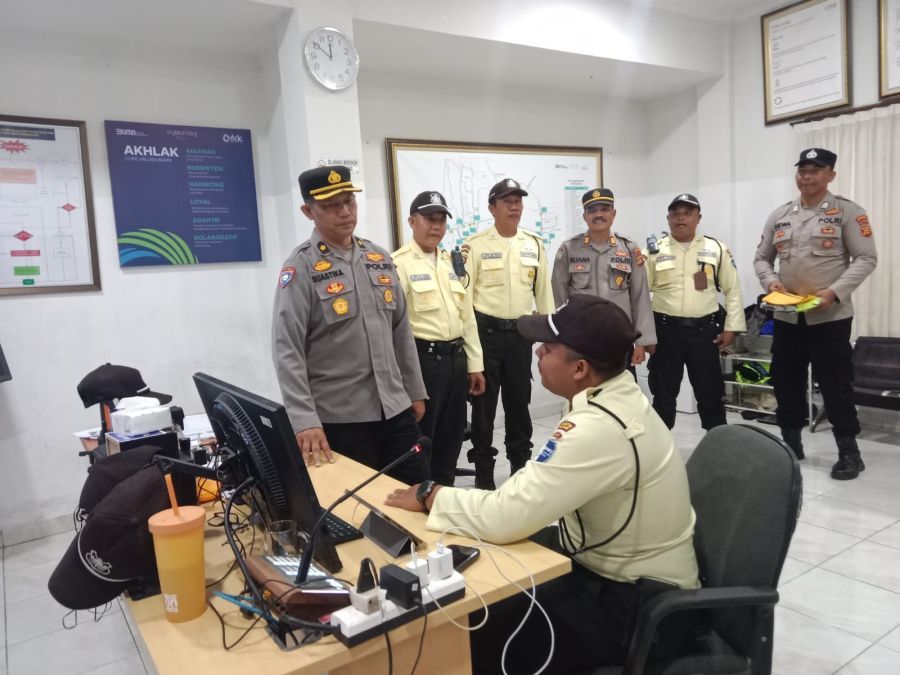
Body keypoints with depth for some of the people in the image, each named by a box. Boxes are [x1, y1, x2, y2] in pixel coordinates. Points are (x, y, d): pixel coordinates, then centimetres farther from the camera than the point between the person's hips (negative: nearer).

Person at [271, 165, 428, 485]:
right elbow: (287, 351, -14)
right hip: (338, 418, -5)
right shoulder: (300, 268, -9)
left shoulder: (380, 258, 9)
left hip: (395, 409, 5)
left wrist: (415, 392, 14)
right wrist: (305, 421, -21)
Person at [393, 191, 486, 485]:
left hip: (456, 358, 7)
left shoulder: (451, 261, 14)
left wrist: (475, 363, 14)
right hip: (423, 358, -7)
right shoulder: (399, 263, -8)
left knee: (451, 435, 16)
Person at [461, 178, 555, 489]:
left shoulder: (534, 244, 7)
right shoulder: (475, 245, -6)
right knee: (484, 403, 5)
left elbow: (543, 291, 11)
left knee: (519, 401, 13)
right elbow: (464, 293, -7)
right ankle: (483, 470, 18)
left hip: (521, 332, 4)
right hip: (486, 331, -3)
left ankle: (521, 463, 29)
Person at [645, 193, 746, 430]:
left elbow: (732, 290, 7)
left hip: (703, 330, 0)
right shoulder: (655, 250, 2)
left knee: (710, 393, 9)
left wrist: (731, 327, 1)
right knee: (663, 392, 10)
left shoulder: (716, 249, 4)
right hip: (665, 330, 0)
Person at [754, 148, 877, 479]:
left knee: (835, 384, -1)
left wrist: (835, 292, -19)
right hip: (786, 315, 5)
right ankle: (791, 443, 26)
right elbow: (761, 258, 14)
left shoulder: (847, 211, -2)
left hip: (830, 315, -4)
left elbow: (866, 258, -7)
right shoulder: (779, 215, 11)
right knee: (786, 382, 11)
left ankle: (849, 453, 13)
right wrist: (770, 281, -7)